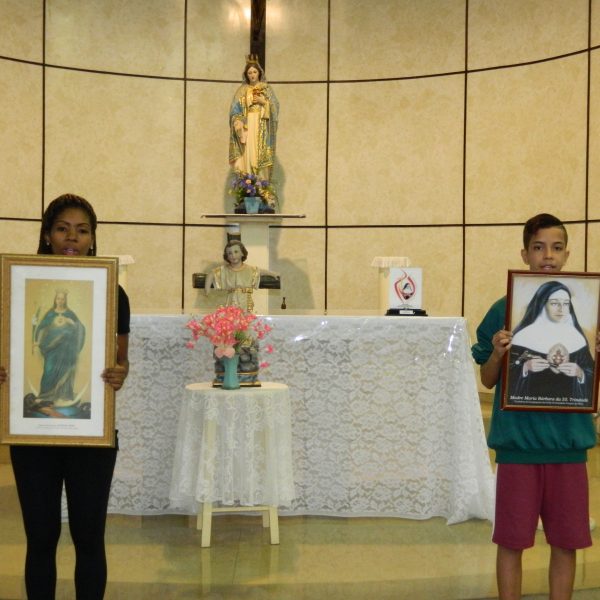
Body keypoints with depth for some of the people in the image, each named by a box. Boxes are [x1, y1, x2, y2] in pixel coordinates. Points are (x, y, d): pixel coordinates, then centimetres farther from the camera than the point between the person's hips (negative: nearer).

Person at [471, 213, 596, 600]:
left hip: (568, 442, 2)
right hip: (518, 442, -2)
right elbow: (488, 381, 2)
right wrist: (497, 354, -18)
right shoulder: (504, 310, -2)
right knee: (511, 542, 6)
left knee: (566, 543, 11)